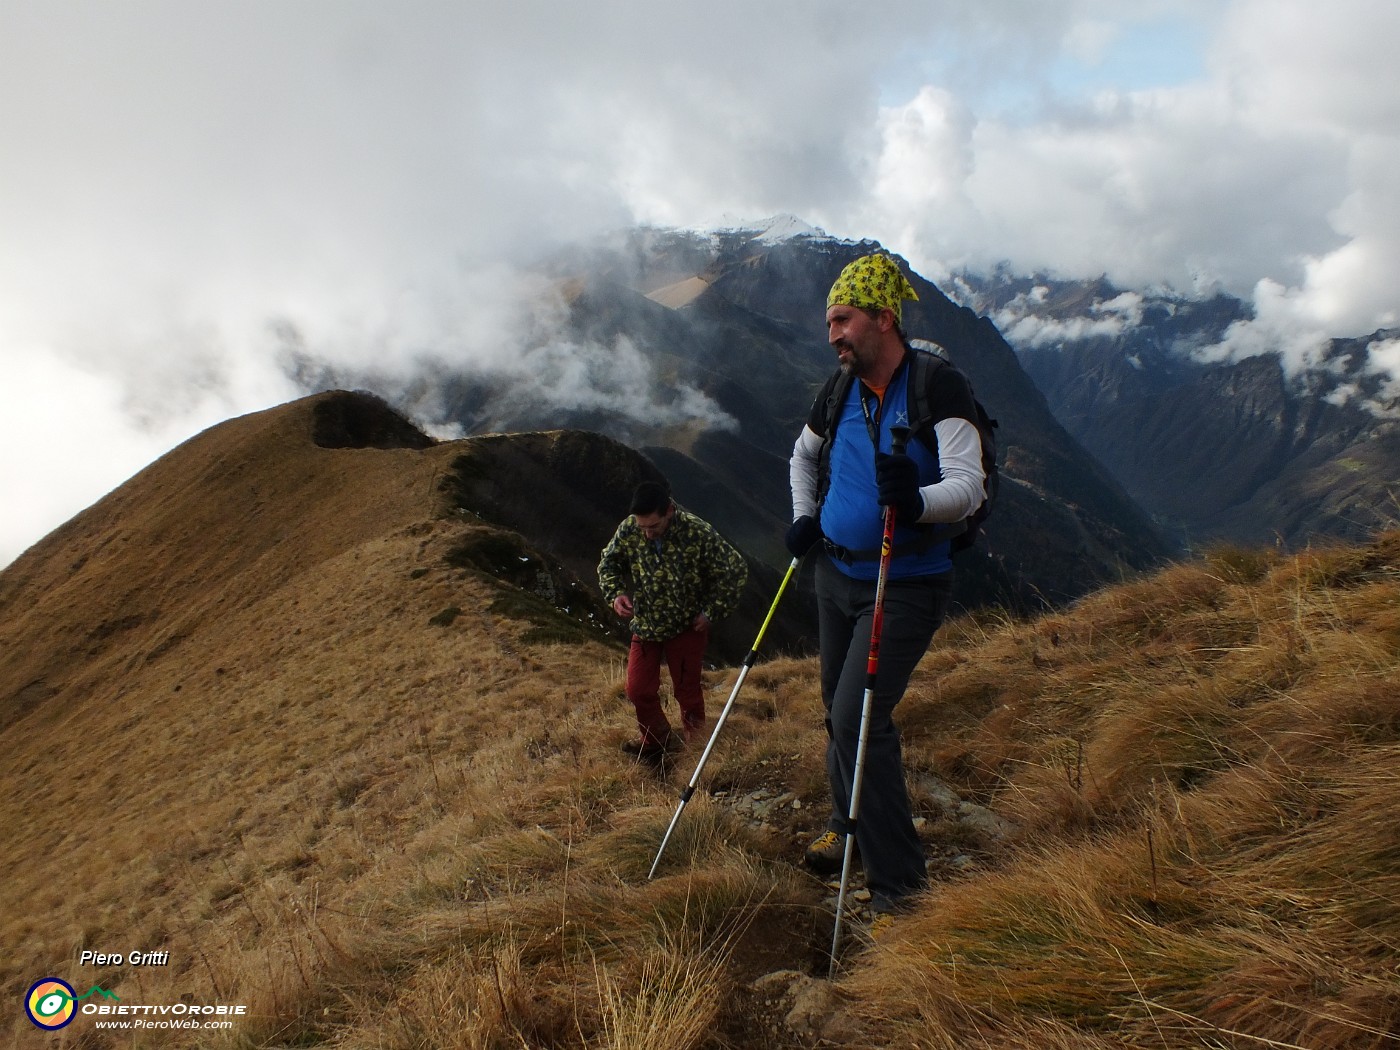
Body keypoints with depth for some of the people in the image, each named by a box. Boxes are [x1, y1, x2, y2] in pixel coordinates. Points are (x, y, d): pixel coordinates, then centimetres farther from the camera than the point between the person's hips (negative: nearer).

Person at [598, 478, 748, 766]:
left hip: (688, 626, -3)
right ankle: (655, 742, 31)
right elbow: (608, 564, 3)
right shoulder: (628, 530, -17)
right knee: (639, 690, 7)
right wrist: (616, 593, -15)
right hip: (645, 624, 3)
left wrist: (711, 612, -15)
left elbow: (735, 569, -15)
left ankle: (694, 746, 30)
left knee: (686, 690, 9)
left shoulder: (698, 532, -26)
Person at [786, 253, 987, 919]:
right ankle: (846, 823, 40)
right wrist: (804, 518, 9)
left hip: (905, 586, -7)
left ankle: (897, 881, -4)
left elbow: (969, 486, -25)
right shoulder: (840, 392, 3)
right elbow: (803, 454, 23)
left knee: (859, 718, -16)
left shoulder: (939, 388, -15)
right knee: (837, 708, 17)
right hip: (835, 574, 7)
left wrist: (915, 500, -45)